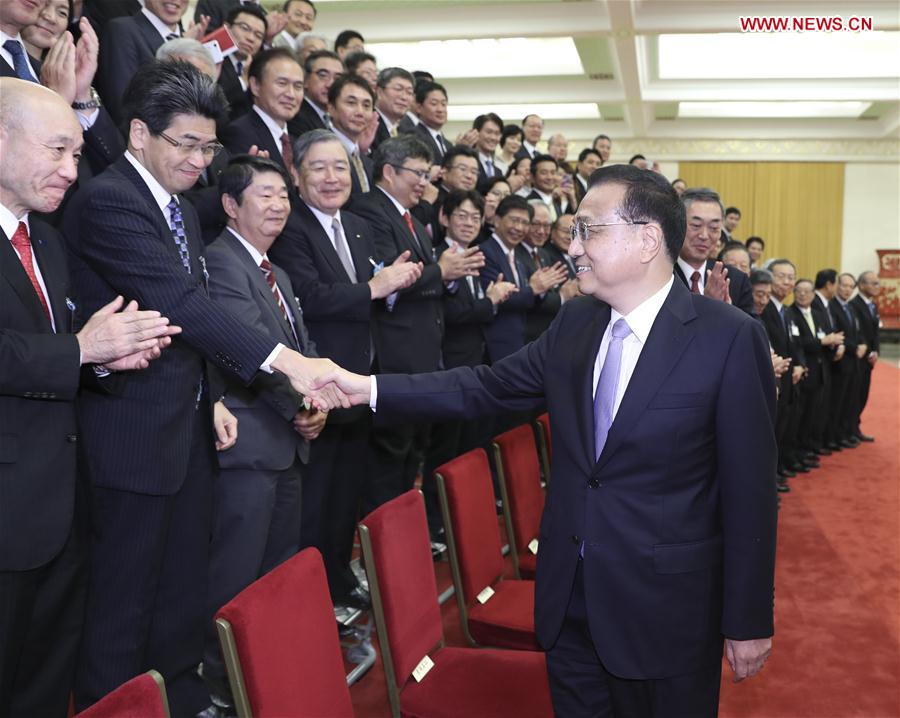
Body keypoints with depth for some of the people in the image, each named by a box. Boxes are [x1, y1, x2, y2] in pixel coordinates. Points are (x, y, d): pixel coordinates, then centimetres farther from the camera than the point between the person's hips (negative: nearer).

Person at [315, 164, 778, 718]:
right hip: (568, 599, 5)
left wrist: (748, 622, -9)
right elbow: (485, 387, 5)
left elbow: (749, 491, -13)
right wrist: (370, 388, -3)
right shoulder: (574, 322, 3)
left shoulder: (730, 338, -15)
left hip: (665, 609, -5)